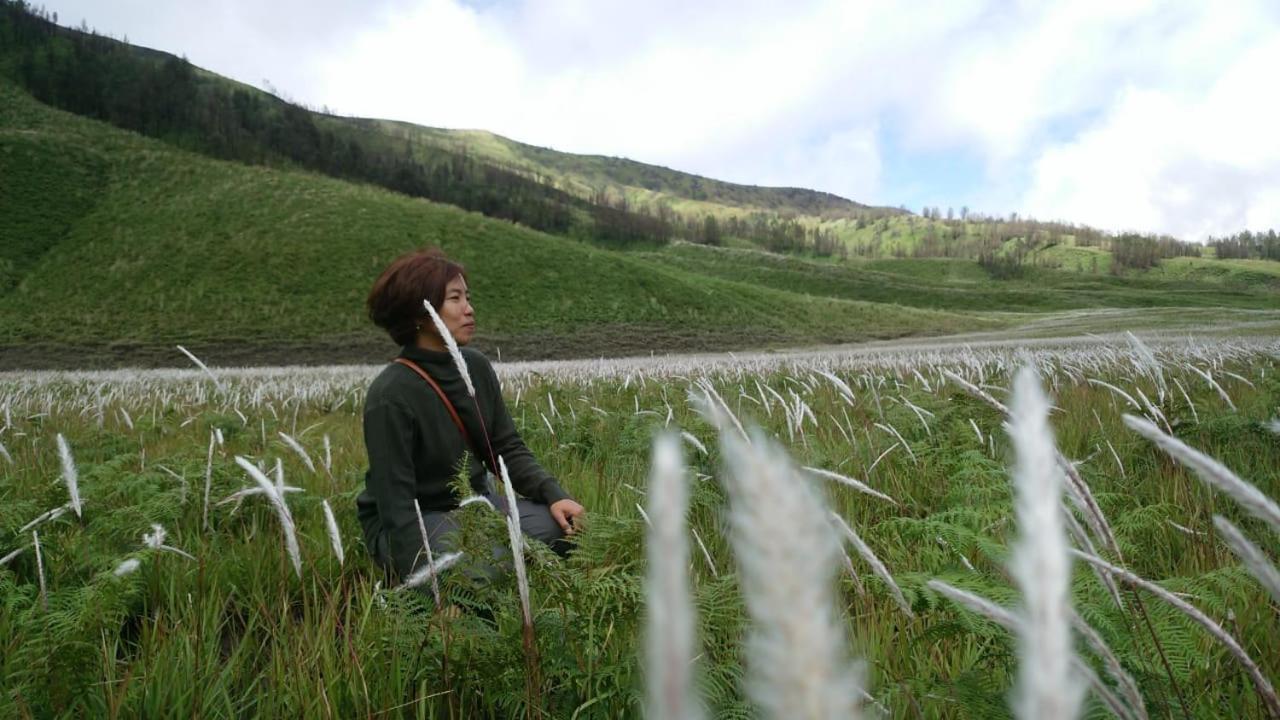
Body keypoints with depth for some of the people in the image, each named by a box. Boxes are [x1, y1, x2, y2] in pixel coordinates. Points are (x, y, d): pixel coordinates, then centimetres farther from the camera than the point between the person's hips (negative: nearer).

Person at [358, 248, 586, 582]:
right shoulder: (391, 395, -23)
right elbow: (394, 503, -22)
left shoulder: (476, 367, -2)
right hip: (410, 522, -6)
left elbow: (508, 449, 3)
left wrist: (553, 494, -13)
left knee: (564, 526, -12)